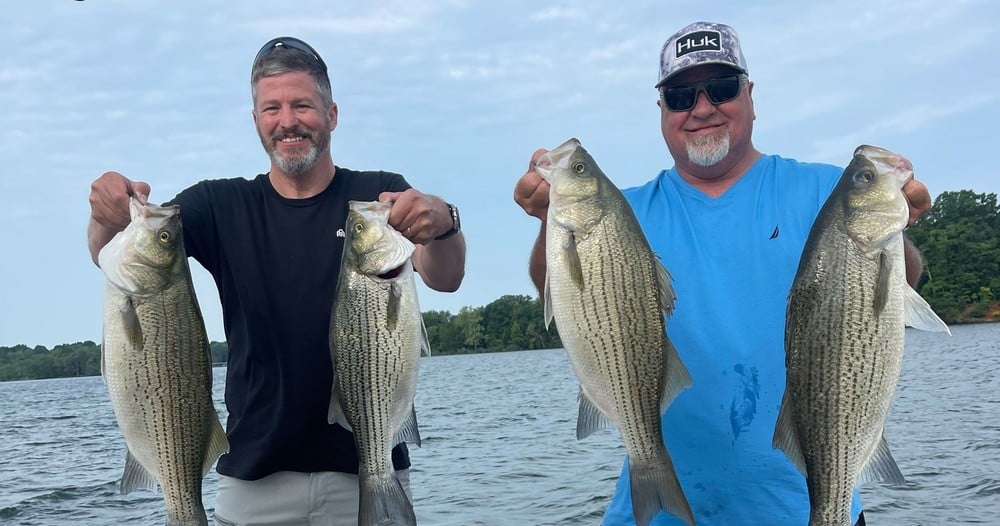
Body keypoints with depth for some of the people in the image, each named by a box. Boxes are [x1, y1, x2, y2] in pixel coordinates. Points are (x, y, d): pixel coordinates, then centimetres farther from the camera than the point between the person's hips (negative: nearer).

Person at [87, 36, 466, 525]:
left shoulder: (380, 194, -1)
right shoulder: (221, 206, 5)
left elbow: (446, 278, -16)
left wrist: (441, 222, -39)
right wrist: (109, 213, -30)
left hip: (368, 470, -1)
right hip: (254, 477, 2)